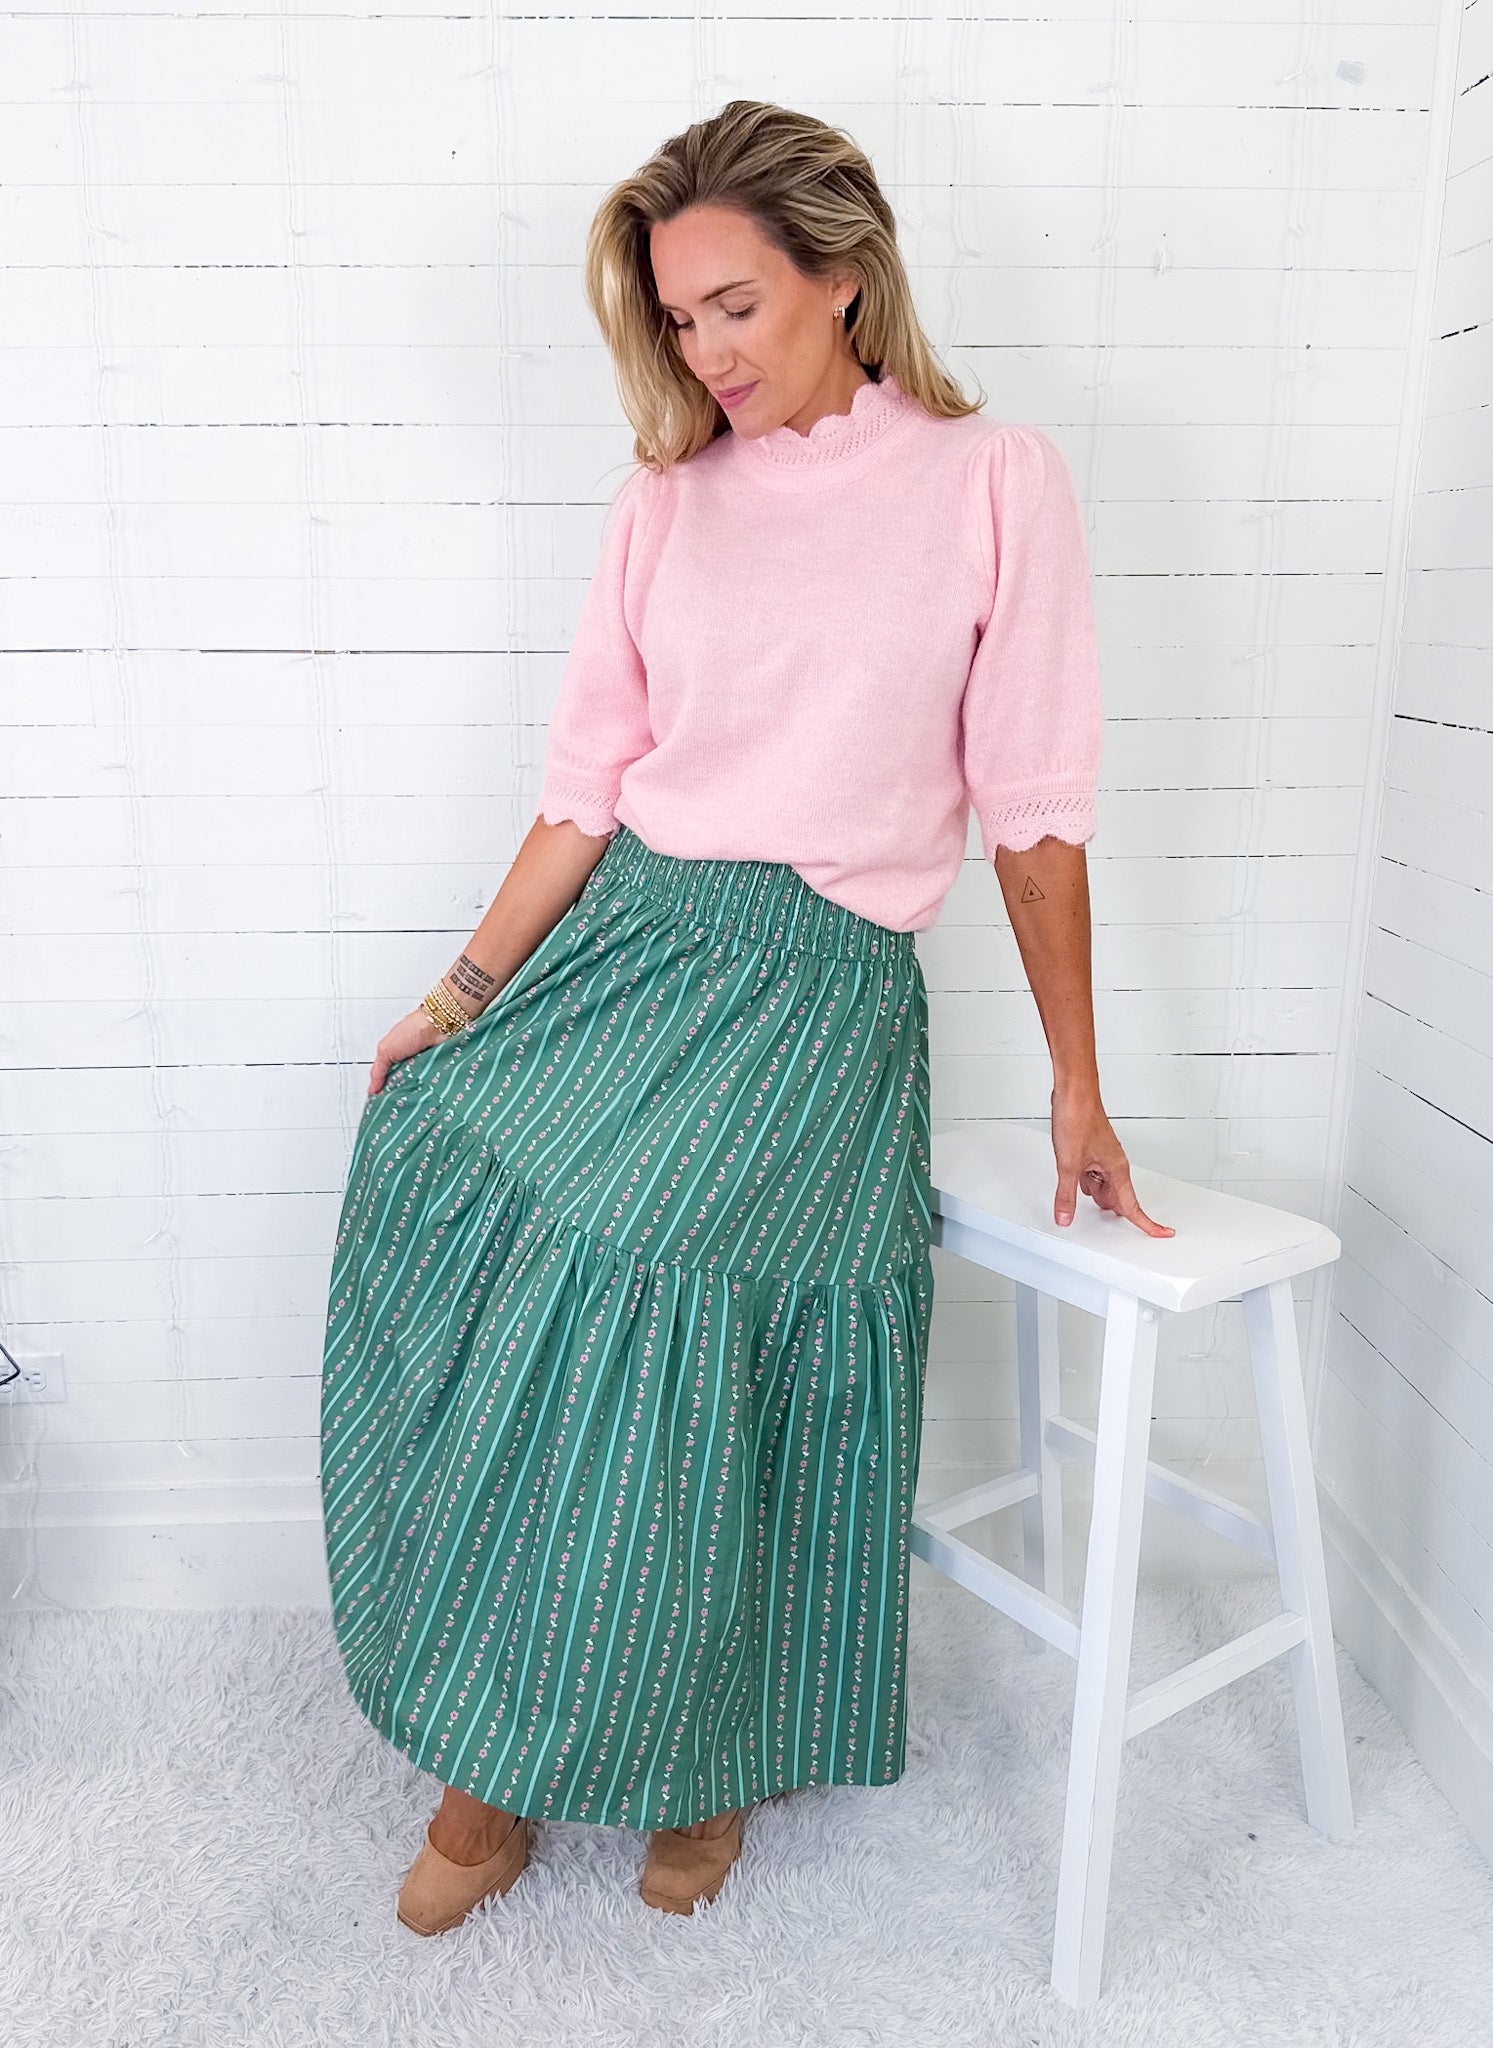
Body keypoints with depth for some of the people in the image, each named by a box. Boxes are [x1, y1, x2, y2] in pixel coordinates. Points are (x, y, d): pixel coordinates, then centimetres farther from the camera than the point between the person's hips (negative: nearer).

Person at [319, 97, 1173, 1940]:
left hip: (818, 986, -3)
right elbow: (588, 786, 10)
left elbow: (1033, 810, -1)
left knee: (634, 1253, -18)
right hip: (622, 944, 4)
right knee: (435, 1163, -14)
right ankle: (498, 1744, 6)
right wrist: (463, 994, 5)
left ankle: (700, 1751, 12)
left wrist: (1076, 1088, 1)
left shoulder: (992, 482, 1)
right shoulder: (663, 504, 11)